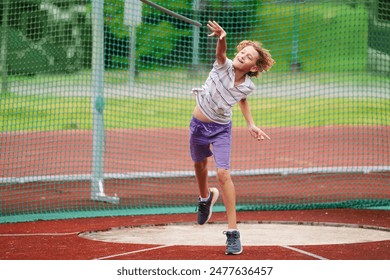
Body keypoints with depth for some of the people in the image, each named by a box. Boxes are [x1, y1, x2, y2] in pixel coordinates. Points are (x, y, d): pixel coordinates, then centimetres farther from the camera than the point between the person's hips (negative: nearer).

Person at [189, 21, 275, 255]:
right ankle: (206, 197, 59)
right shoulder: (224, 66, -19)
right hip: (199, 124, 1)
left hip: (221, 129, -1)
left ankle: (233, 232, -17)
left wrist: (251, 125, 3)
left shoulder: (248, 86, -12)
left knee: (223, 173, -18)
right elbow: (221, 52, -42)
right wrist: (222, 37, -64)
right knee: (200, 165, 23)